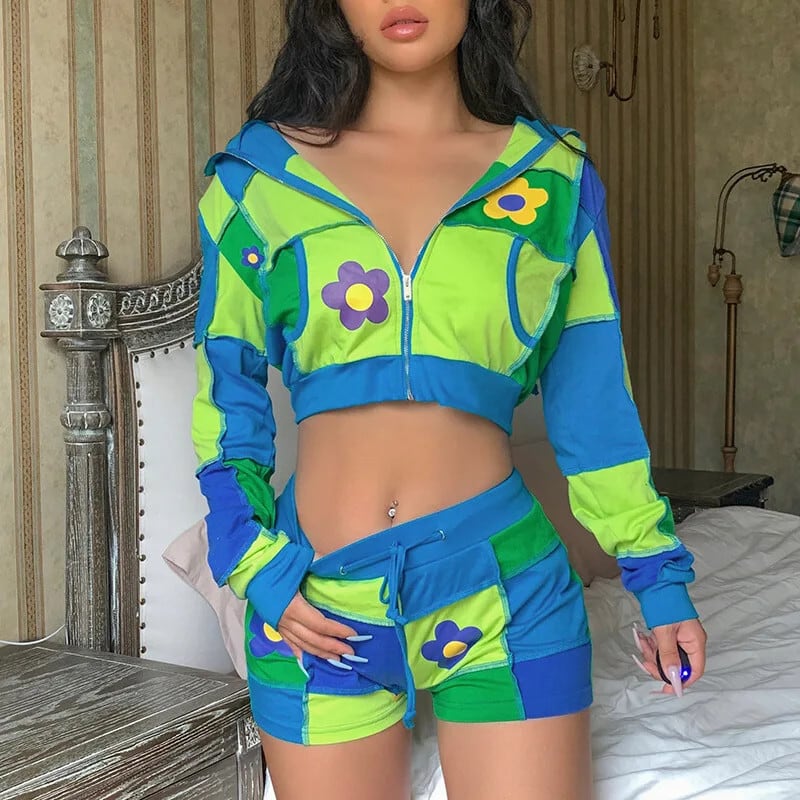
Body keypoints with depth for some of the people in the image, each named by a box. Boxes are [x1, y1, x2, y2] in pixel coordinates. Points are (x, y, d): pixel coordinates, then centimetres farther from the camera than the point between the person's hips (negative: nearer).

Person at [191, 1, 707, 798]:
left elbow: (593, 401, 8)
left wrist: (658, 573, 8)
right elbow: (226, 395, 7)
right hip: (319, 595, 1)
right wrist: (257, 567, -4)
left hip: (504, 582, 0)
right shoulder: (261, 170, 2)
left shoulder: (554, 177, 3)